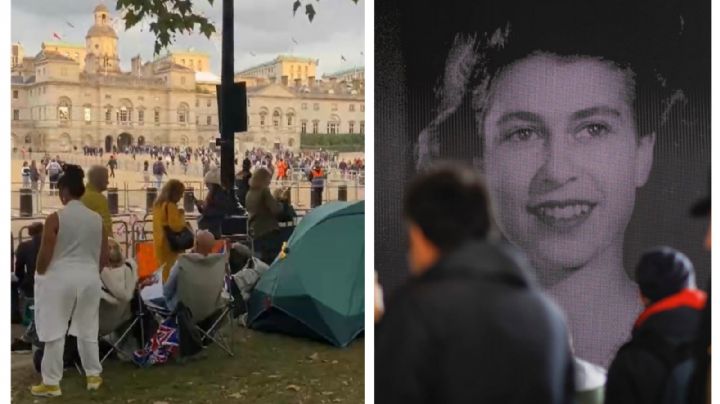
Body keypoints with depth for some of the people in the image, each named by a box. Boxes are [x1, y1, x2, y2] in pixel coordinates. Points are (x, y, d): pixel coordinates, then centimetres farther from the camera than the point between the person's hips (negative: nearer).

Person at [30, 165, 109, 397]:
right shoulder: (97, 219, 2)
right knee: (88, 329, 16)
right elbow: (104, 258, 7)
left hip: (60, 278, -4)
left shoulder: (55, 218, -11)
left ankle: (51, 383, 10)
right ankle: (93, 376, 22)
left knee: (54, 331, 5)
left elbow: (44, 255, -9)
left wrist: (39, 276, 8)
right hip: (89, 278, 5)